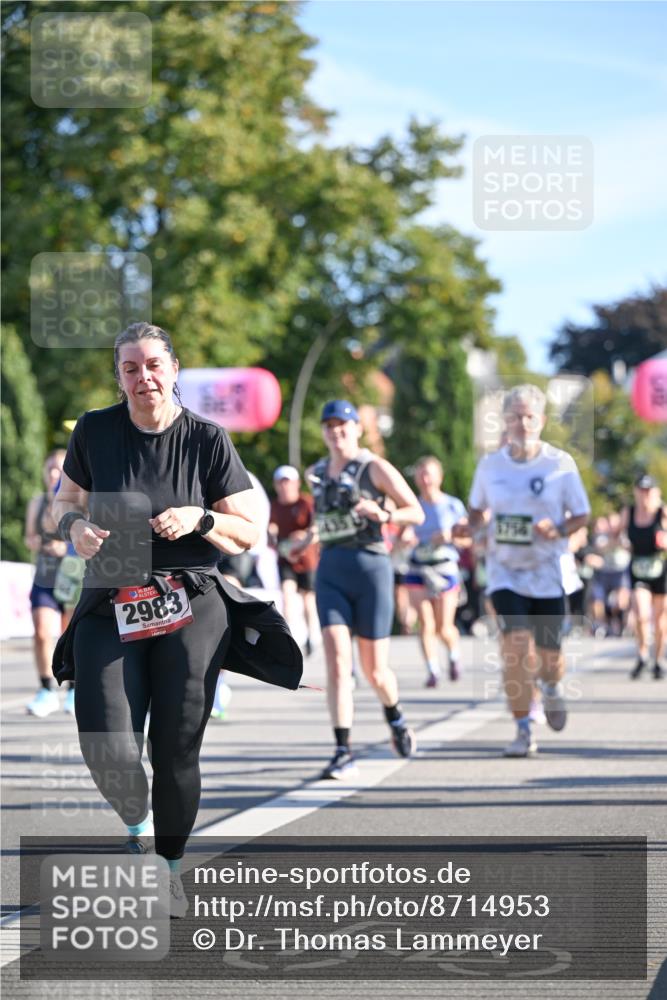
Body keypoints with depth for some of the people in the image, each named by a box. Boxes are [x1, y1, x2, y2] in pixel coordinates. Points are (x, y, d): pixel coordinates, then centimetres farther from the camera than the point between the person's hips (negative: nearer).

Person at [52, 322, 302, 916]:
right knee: (108, 750, -13)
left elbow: (250, 533, 5)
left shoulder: (208, 440, 0)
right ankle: (137, 826, 20)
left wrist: (199, 518, -14)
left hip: (191, 607, -1)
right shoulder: (95, 431, 4)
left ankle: (171, 866, 21)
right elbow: (65, 500, 19)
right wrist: (75, 526, -4)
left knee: (176, 751, -1)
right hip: (109, 611, 1)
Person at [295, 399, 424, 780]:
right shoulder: (316, 473, 14)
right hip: (330, 573, 3)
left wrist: (383, 514, -19)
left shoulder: (376, 468, -1)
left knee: (374, 670, 4)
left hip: (371, 567, -3)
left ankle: (395, 716, 37)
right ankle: (344, 751, -15)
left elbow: (417, 513, -3)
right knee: (338, 662, -13)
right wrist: (312, 536, 18)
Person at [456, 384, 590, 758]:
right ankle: (524, 731, -6)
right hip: (506, 571, 1)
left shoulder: (561, 463, -5)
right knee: (515, 646, -17)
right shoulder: (490, 466, 1)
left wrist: (558, 531, -19)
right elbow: (480, 510, 14)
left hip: (549, 573, -1)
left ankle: (553, 689, 43)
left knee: (548, 658, 4)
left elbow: (581, 516, 1)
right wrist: (469, 527, -8)